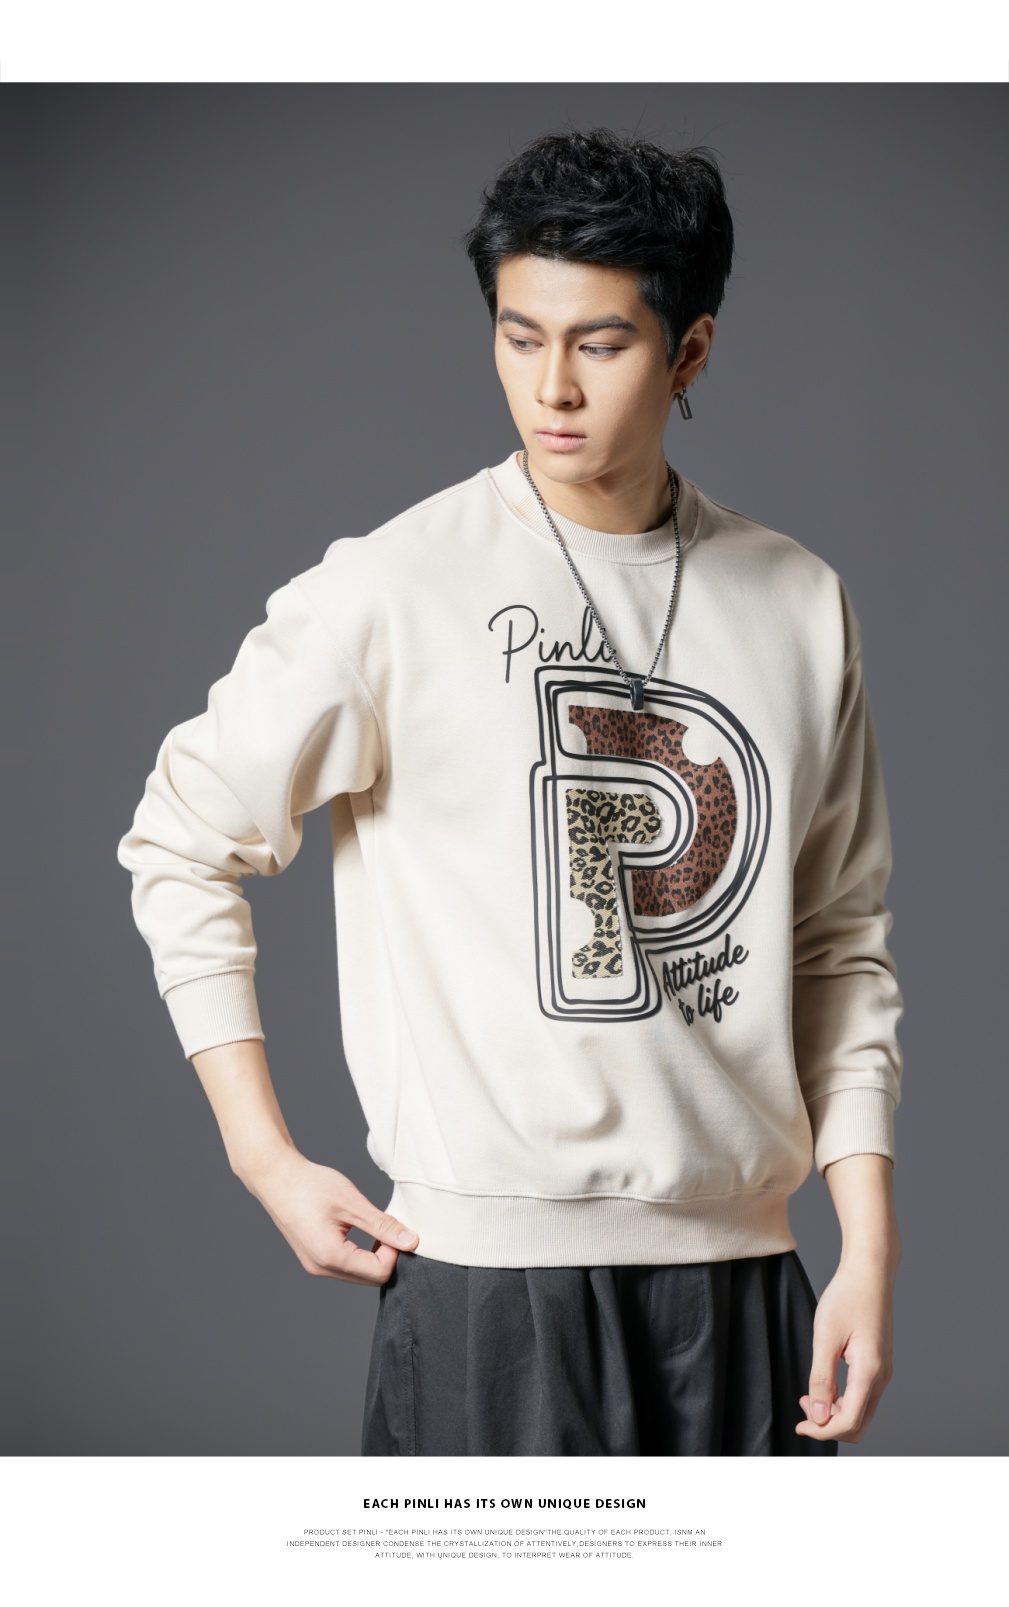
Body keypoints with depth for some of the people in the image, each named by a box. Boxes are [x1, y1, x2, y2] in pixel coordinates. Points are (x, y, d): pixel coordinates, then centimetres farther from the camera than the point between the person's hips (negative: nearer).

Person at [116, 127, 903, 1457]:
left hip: (740, 1263, 4)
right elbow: (182, 843, 0)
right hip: (492, 1271, -4)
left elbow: (841, 943, 11)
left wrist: (870, 1244, 4)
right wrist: (268, 1160, -3)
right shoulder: (394, 590, -7)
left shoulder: (801, 605, 6)